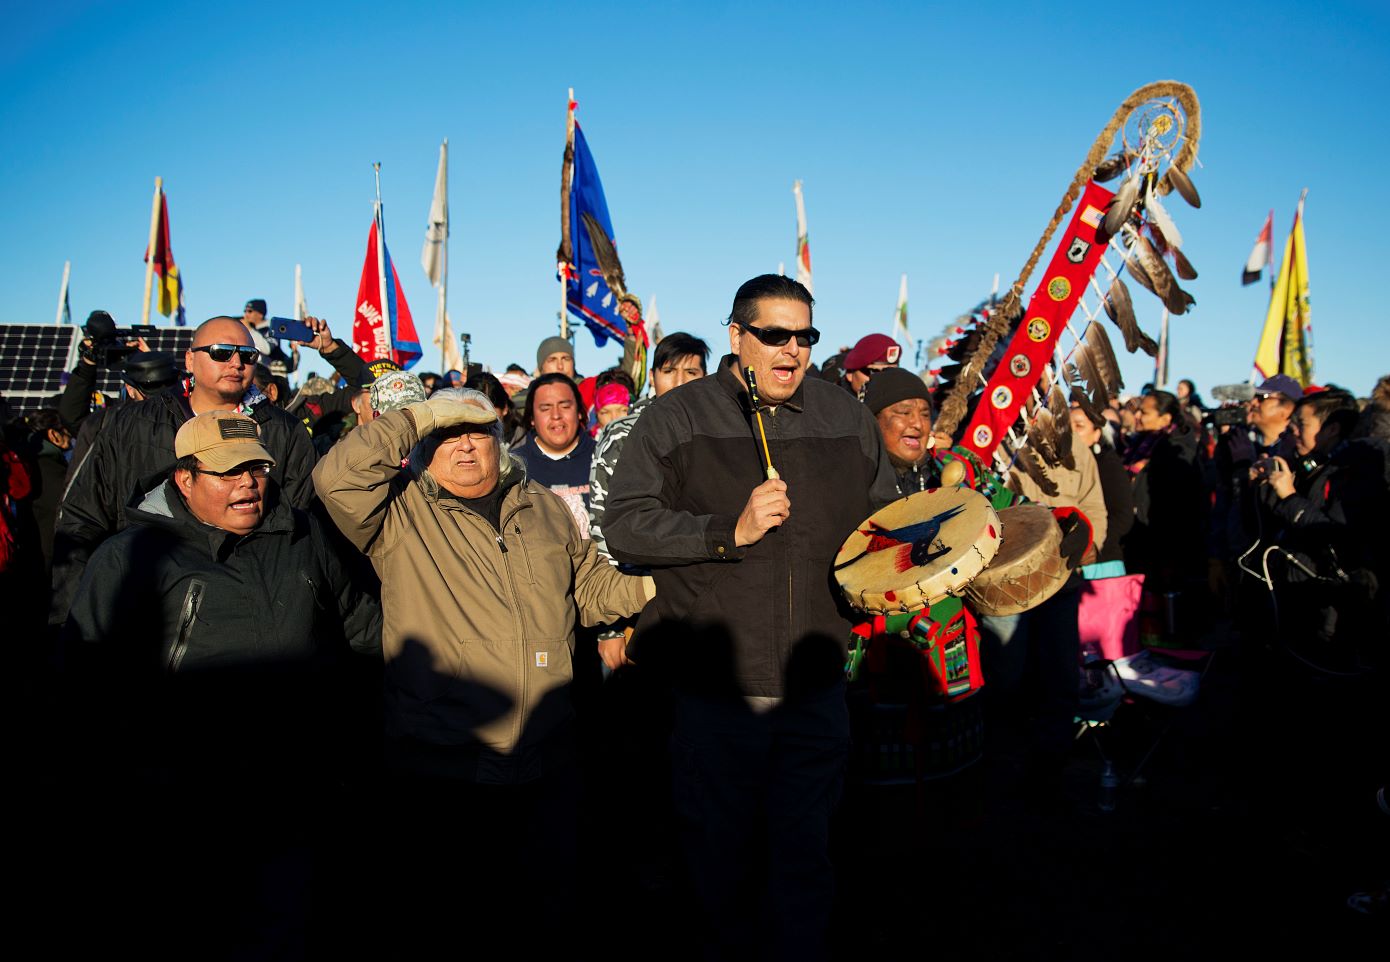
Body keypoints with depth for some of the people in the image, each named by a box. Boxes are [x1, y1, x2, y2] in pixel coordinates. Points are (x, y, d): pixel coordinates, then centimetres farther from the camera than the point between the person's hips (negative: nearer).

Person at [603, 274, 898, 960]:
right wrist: (730, 530, -20)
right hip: (714, 686, -2)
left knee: (805, 852, 15)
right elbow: (625, 525, -12)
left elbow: (883, 517, 20)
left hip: (814, 685, 3)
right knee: (721, 851, 17)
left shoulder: (847, 419, 7)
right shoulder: (677, 418, -5)